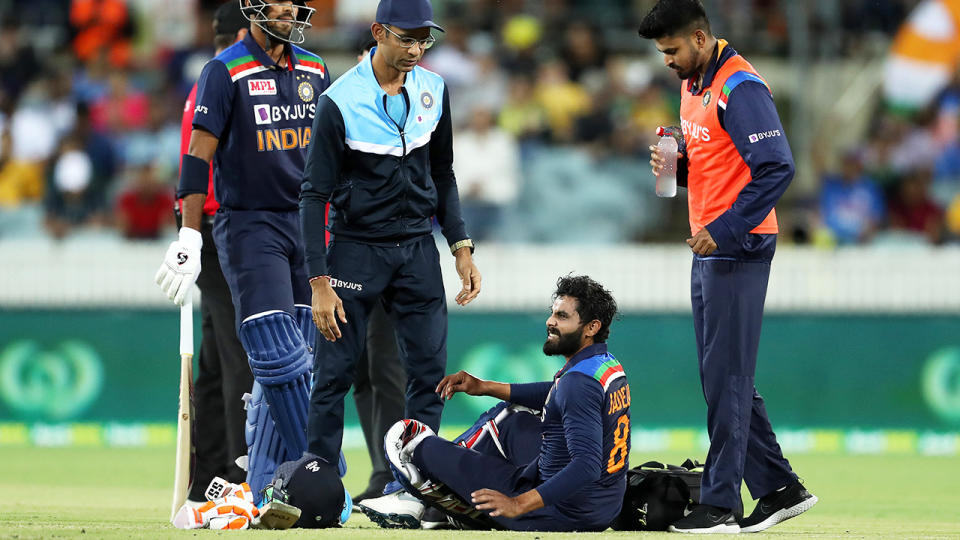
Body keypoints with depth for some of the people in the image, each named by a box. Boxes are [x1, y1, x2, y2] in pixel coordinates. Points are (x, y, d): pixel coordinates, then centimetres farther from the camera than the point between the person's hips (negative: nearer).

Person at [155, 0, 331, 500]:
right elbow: (199, 154, -9)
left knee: (294, 360, 3)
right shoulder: (226, 71, -6)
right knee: (278, 355, -12)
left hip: (305, 226, 6)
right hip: (248, 228, -6)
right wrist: (189, 238, -14)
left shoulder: (314, 71, 11)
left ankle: (264, 487, 8)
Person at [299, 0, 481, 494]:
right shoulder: (340, 101, -14)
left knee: (429, 370, 1)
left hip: (417, 247, 5)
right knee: (334, 373, -4)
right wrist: (319, 282, -18)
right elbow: (315, 194, -12)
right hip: (356, 247, -5)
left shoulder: (433, 91, 3)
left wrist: (461, 246, 7)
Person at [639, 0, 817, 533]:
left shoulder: (740, 87, -16)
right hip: (708, 250, 10)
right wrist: (676, 165, 4)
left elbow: (777, 167, -22)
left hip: (738, 250, -10)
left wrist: (725, 230, -23)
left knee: (726, 379, -7)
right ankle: (780, 487, 19)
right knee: (721, 379, 12)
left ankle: (720, 506, -5)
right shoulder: (693, 84, 15)